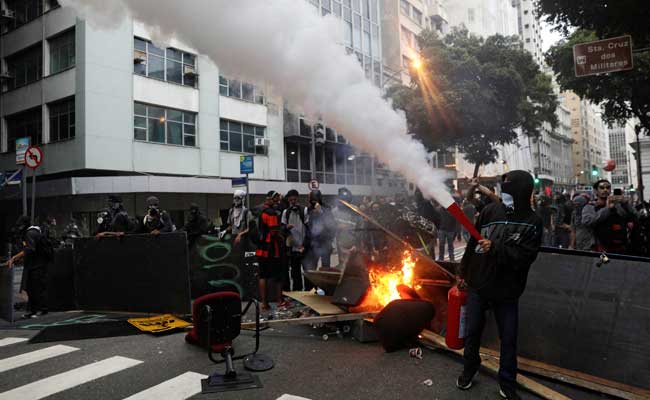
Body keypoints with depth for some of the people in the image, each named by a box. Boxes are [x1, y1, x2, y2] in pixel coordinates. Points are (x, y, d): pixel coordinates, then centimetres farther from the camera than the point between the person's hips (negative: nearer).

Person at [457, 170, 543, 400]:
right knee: (472, 331, 14)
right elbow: (473, 243, 3)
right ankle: (469, 369, 37)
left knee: (509, 339, 10)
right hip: (478, 285, 2)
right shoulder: (491, 210, -5)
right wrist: (464, 273, 8)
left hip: (507, 291, -1)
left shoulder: (533, 222, -9)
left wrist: (496, 248, -27)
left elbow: (525, 256, -17)